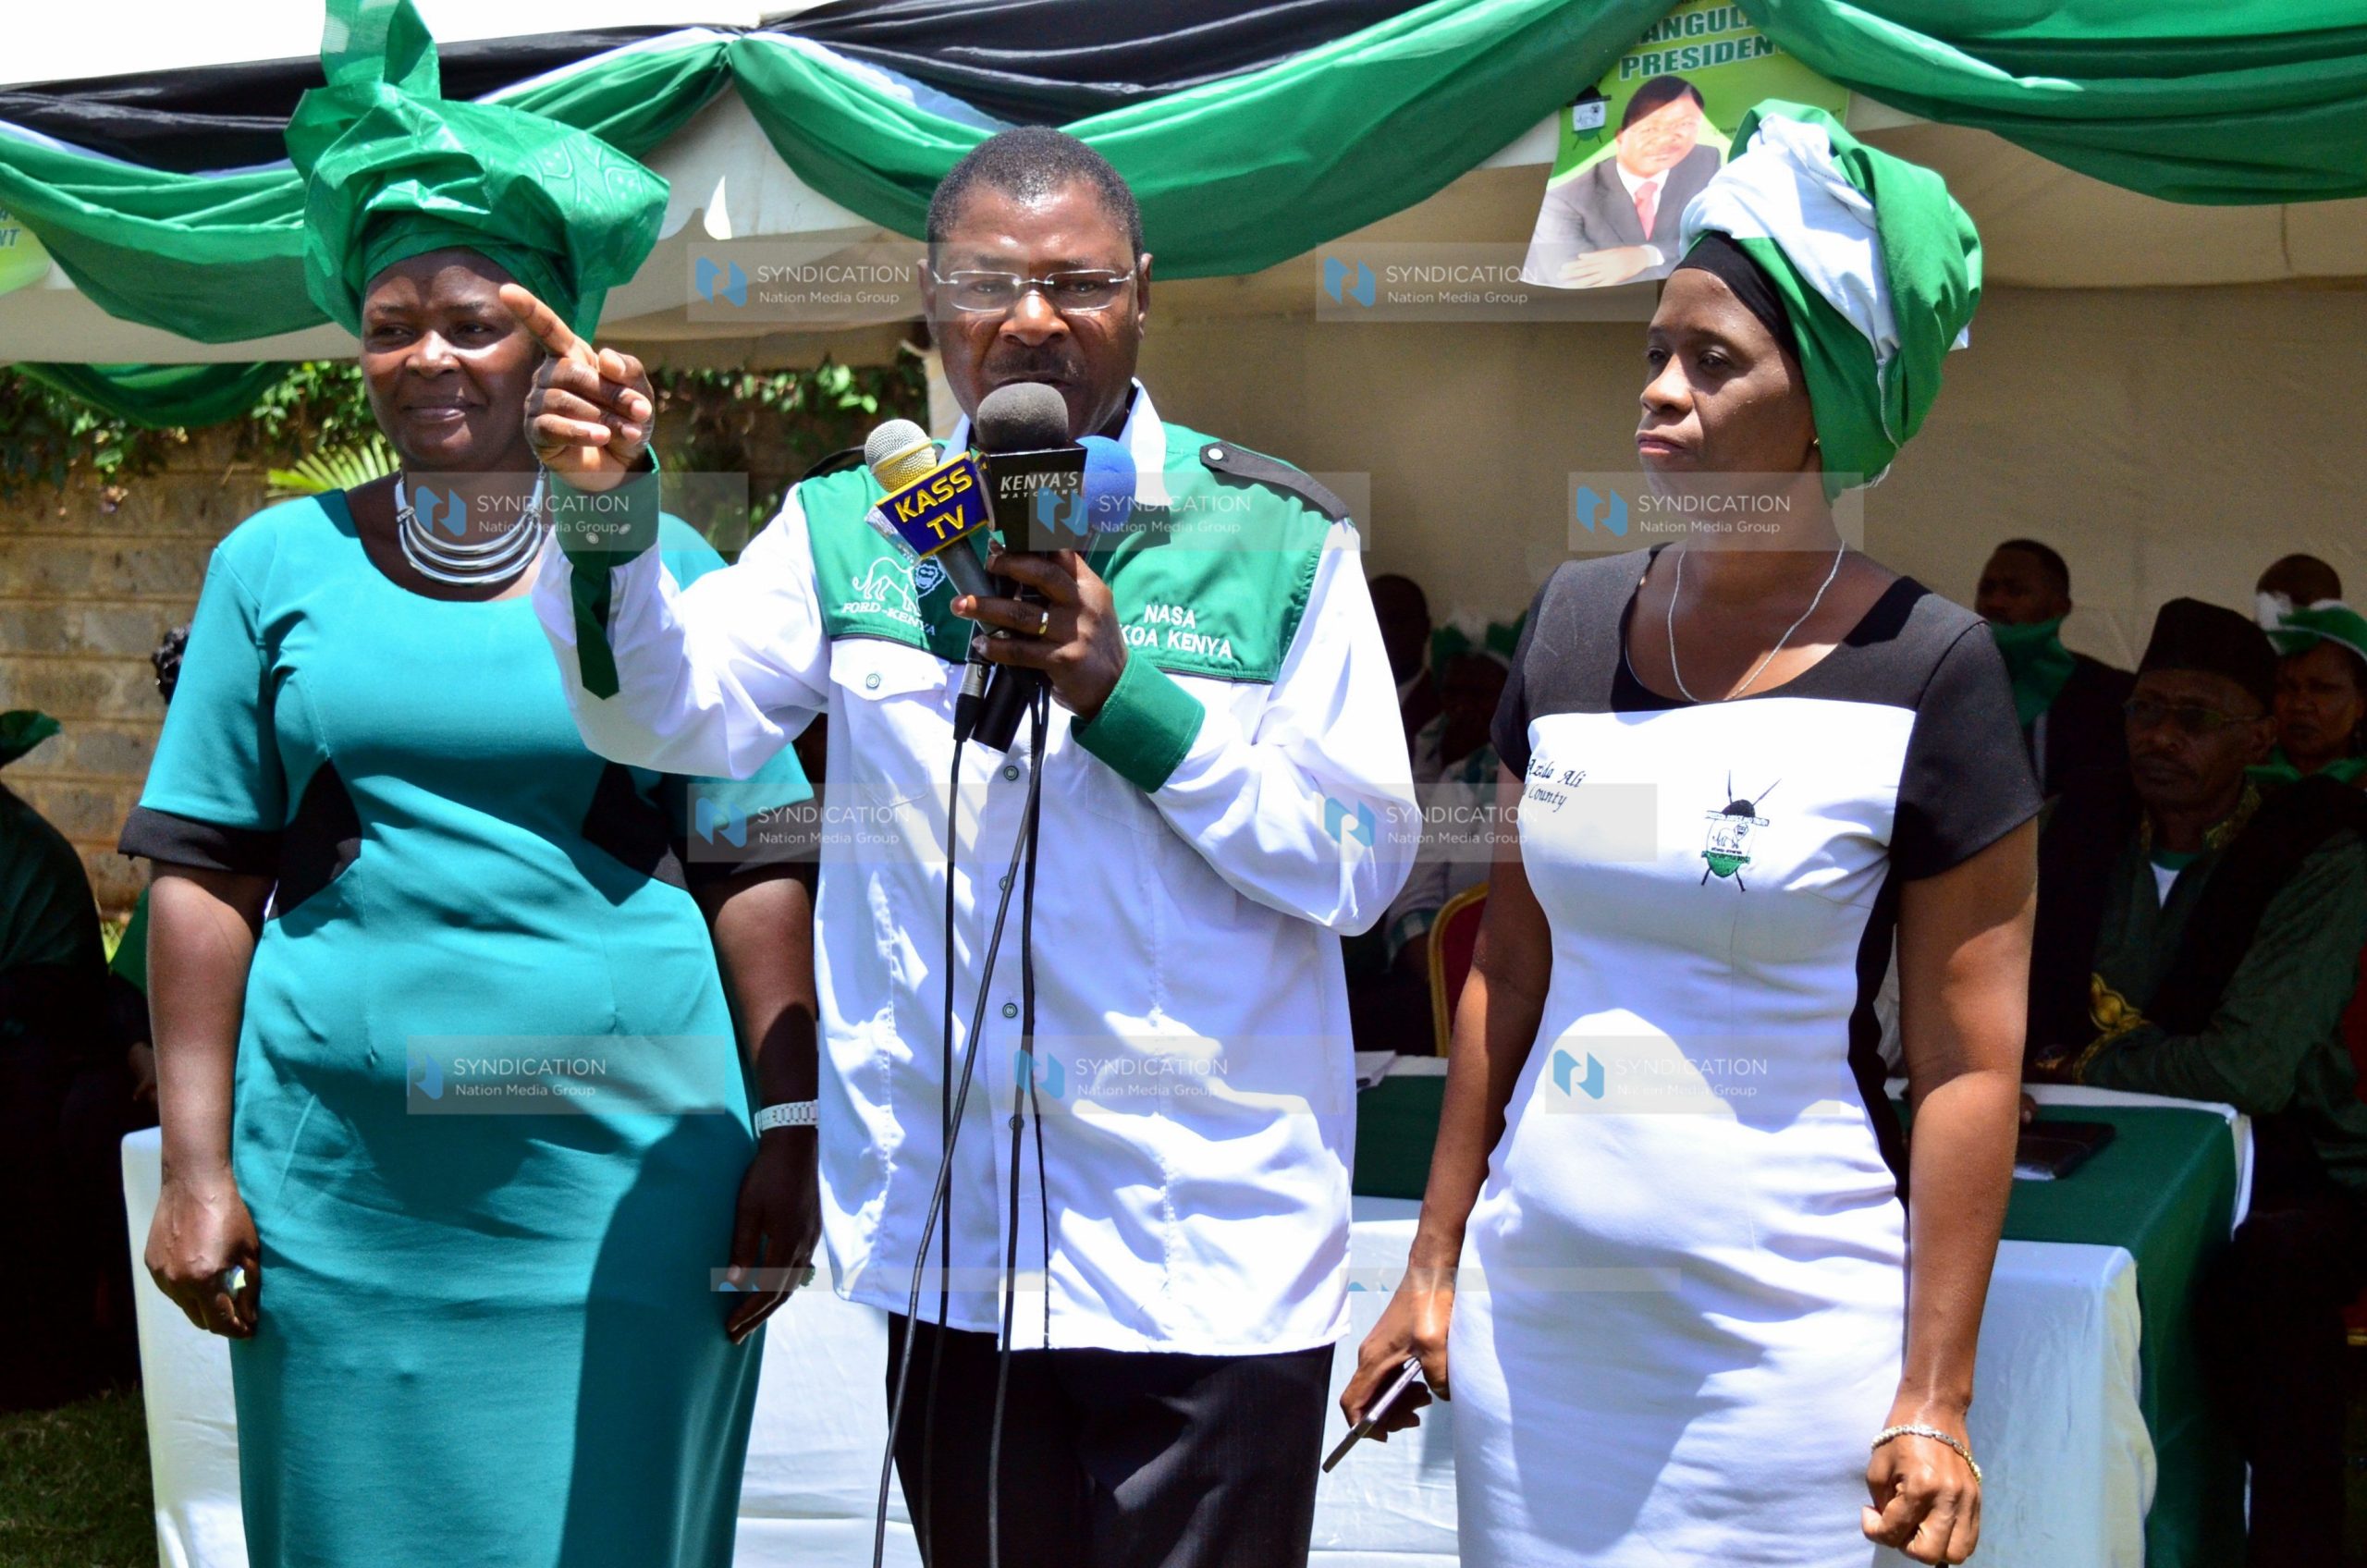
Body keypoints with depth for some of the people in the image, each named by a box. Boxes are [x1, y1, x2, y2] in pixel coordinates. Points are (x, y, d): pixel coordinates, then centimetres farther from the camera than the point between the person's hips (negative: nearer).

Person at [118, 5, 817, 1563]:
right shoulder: (281, 563, 6)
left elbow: (753, 880, 3)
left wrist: (790, 1139, -3)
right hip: (348, 1182, 1)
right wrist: (196, 1167, -1)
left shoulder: (661, 565, 4)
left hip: (621, 1165, -1)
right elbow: (208, 882, 5)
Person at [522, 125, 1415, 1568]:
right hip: (950, 1239, 3)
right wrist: (610, 512, -22)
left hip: (1209, 1246, -2)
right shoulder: (849, 532, 8)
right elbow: (674, 715, -5)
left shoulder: (1279, 541, 0)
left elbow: (1364, 863, -6)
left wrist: (1122, 694, -15)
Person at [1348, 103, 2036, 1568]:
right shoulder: (1576, 621, 5)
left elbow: (1972, 1060, -9)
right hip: (1536, 1311, 5)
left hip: (1785, 1338, -4)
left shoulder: (1925, 670, -9)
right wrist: (1435, 1258, 10)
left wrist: (1933, 1399, -11)